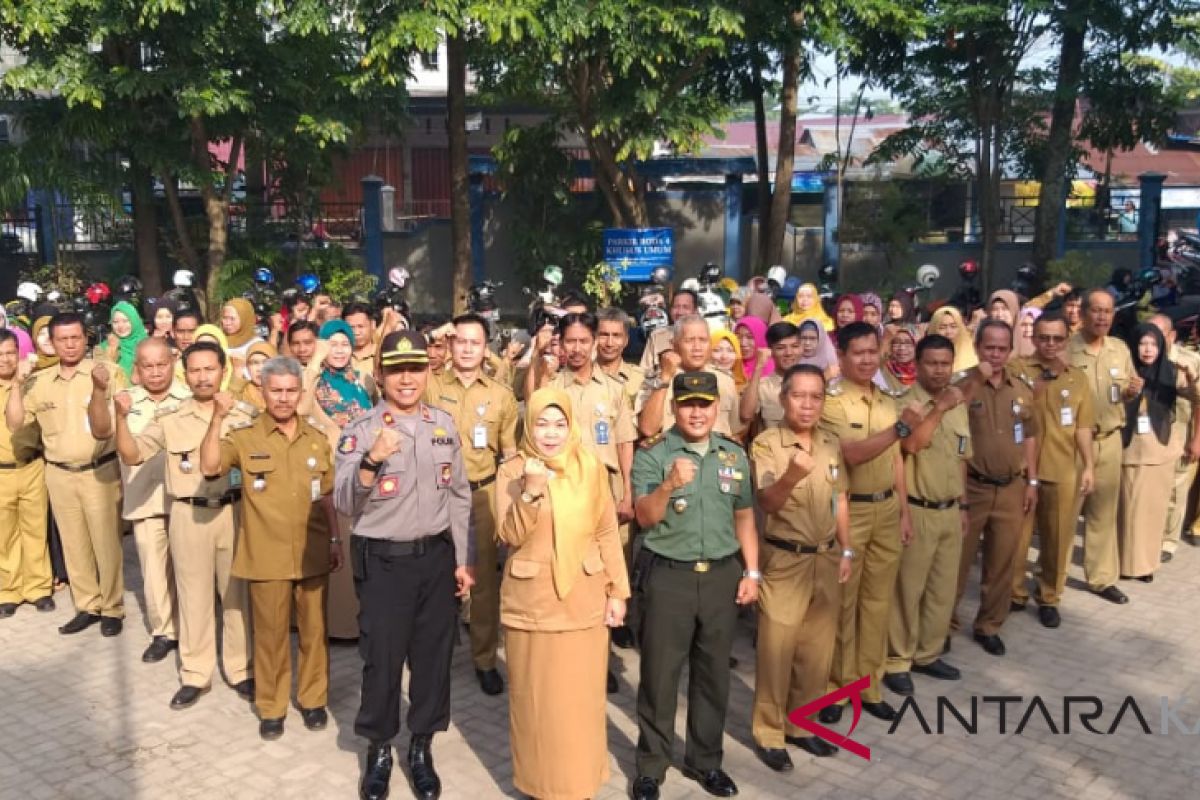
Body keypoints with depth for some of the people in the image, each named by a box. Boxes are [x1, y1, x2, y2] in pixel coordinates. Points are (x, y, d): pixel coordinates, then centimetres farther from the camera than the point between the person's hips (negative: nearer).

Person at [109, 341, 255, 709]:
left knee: (237, 593, 10)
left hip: (235, 512, 0)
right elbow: (132, 456, -4)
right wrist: (122, 417, -18)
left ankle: (241, 669, 24)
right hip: (189, 515, 0)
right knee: (194, 595, 10)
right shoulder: (168, 417, 0)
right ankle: (195, 674, 22)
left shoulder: (246, 414, 1)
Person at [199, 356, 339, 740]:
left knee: (314, 630, 12)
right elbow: (209, 467, -21)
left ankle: (313, 699, 28)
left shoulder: (317, 439, 6)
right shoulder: (245, 438, -4)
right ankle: (271, 706, 24)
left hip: (312, 554, 3)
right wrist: (217, 420, -30)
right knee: (271, 633, 8)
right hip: (267, 557, -2)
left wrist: (336, 540, 11)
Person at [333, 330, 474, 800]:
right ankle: (379, 749, 29)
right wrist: (372, 460, -32)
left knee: (433, 654, 12)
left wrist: (462, 560, 8)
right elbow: (343, 504, -16)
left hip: (437, 556, 4)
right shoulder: (360, 431, -9)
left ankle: (421, 746, 31)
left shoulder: (445, 425, 4)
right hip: (383, 561, -3)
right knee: (382, 657, 7)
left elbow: (459, 497, 10)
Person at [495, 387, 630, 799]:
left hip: (584, 600, 1)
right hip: (532, 602, -1)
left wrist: (617, 591, 0)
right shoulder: (512, 471, -3)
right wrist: (530, 492, -25)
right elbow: (510, 536, -11)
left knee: (581, 696, 9)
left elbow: (607, 533, 3)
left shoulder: (592, 468, 1)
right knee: (536, 697, 8)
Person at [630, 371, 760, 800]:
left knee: (714, 673, 14)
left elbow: (744, 517, 12)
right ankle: (651, 765, 21)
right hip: (667, 576, -4)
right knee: (660, 674, 5)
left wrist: (751, 572, 6)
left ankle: (705, 759, 31)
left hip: (722, 575, 4)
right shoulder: (651, 452, -7)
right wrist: (670, 484, -31)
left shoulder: (735, 455, 6)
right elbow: (644, 517, -14)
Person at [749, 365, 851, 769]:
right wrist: (791, 476, -41)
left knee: (818, 648, 14)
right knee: (776, 649, 3)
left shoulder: (832, 444, 5)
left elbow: (840, 499, 13)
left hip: (826, 558, 6)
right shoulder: (766, 443, -13)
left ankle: (800, 724, 30)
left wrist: (846, 550, 11)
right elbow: (767, 504, -23)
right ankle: (769, 733, 18)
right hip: (784, 560, -5)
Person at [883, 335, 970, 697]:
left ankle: (928, 654, 28)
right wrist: (939, 408, -24)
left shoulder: (958, 406, 11)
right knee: (908, 588, 1)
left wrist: (963, 505, 16)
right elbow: (911, 443, -29)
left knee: (944, 587, 14)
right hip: (918, 511, -7)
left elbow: (961, 460, 17)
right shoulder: (905, 402, -11)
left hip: (950, 510, 7)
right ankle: (897, 660, 13)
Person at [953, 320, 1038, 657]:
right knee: (958, 560, 5)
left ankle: (989, 625, 28)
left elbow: (1029, 436, 14)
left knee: (1002, 562, 13)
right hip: (971, 487, -5)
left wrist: (1031, 481, 12)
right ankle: (944, 622, 21)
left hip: (1011, 488, 5)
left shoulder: (1022, 389, 6)